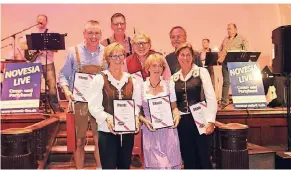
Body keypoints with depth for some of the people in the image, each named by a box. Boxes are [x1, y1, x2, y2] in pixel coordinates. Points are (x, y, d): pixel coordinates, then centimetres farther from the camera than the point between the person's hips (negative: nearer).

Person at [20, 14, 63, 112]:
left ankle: (55, 106, 4)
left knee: (52, 85, -5)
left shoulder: (51, 33, 7)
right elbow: (22, 45, 7)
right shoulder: (30, 32, 10)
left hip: (48, 63, -1)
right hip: (34, 63, 1)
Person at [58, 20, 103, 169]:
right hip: (79, 102, -1)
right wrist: (66, 89, -13)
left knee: (100, 139, 8)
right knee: (79, 140, 11)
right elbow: (63, 75, 4)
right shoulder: (74, 51, -1)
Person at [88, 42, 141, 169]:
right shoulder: (100, 79, -5)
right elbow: (93, 106, -10)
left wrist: (135, 117, -10)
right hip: (107, 130, -4)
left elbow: (137, 103, 8)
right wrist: (107, 118, -25)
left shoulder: (130, 79, 9)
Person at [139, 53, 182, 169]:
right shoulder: (141, 86, 1)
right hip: (150, 131, -1)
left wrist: (176, 115, -10)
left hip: (168, 130, 1)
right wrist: (145, 120, -13)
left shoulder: (169, 84, 5)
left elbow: (174, 107, 10)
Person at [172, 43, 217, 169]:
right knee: (188, 160, 11)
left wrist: (210, 121, -12)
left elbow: (211, 97, -5)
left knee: (204, 158, 3)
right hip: (182, 123, 3)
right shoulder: (173, 78, 8)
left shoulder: (201, 72, 0)